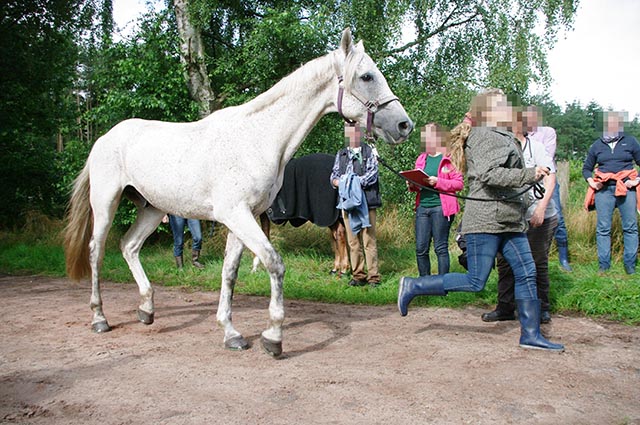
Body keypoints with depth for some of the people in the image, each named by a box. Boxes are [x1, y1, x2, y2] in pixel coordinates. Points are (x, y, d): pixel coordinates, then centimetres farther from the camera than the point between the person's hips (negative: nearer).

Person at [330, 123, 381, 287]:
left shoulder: (369, 152, 6)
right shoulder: (341, 154, 19)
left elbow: (372, 174, -5)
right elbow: (334, 176, 13)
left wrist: (356, 183, -17)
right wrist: (341, 183, -8)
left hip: (366, 201, -4)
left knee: (369, 240, -6)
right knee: (353, 241, 6)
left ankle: (373, 276, -1)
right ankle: (358, 275, 13)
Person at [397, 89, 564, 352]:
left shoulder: (502, 137, 22)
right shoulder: (486, 136, -10)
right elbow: (489, 175, -24)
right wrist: (530, 175, -19)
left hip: (509, 221, 10)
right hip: (486, 220, -10)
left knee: (526, 274, 7)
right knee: (475, 282, -8)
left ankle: (530, 335, 14)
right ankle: (413, 286, 2)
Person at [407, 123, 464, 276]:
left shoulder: (449, 158, -1)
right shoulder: (422, 159, 17)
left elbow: (459, 183, -7)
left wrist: (437, 182, -17)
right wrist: (412, 185, 2)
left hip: (440, 207, -6)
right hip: (422, 206, 6)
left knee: (441, 248, -1)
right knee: (420, 249, 5)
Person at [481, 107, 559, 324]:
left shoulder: (535, 147, -4)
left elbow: (550, 177, -10)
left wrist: (541, 206, -21)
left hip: (539, 219, -5)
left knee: (537, 264, 3)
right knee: (505, 262, 5)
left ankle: (541, 309, 17)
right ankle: (505, 308, 15)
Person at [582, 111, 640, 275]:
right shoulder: (597, 145, 14)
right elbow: (586, 168, 21)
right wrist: (591, 181, 3)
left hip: (627, 189, -1)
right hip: (604, 189, 1)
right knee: (603, 229, -1)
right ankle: (604, 265, 5)